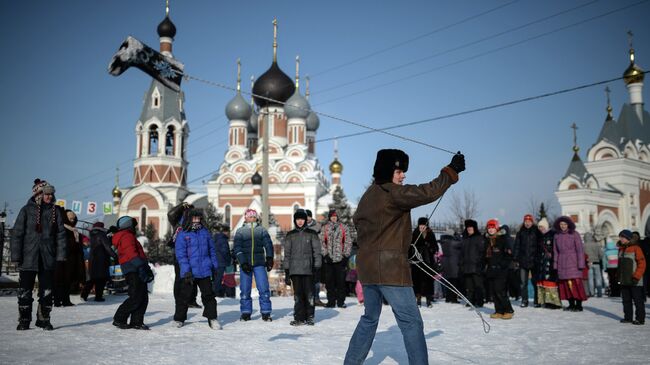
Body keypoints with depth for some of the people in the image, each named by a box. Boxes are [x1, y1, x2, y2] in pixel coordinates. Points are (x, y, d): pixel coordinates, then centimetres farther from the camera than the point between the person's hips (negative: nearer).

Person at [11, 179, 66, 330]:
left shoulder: (55, 211, 4)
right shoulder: (27, 210, -1)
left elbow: (60, 234, 4)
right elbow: (17, 233, -2)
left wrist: (61, 255, -2)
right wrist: (16, 256, -7)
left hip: (48, 258, 2)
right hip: (28, 257, -2)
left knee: (47, 291, 7)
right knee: (25, 291, 4)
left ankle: (44, 319, 19)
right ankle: (24, 320, 18)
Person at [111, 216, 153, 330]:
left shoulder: (128, 236, 27)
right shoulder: (127, 236, -5)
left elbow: (138, 252, 26)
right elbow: (131, 253, -19)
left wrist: (147, 268, 22)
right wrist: (141, 267, -26)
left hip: (135, 272, 10)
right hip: (134, 271, -10)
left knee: (143, 297, 8)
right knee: (136, 297, -11)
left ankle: (136, 321, 9)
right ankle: (119, 319, -3)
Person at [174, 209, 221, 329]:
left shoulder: (205, 232, 8)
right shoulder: (182, 235, -3)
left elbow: (212, 250, 15)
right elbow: (180, 254, -9)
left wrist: (214, 266, 12)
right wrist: (186, 271, -16)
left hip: (205, 271, 3)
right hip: (189, 272, -3)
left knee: (208, 295, 4)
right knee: (185, 296, 7)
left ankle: (212, 318, 12)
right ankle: (179, 319, 23)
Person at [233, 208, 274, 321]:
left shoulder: (262, 230, 9)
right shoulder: (240, 231, 7)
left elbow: (268, 245, 3)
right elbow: (237, 248, 0)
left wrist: (269, 259, -9)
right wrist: (243, 263, -10)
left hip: (259, 264, 0)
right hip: (245, 264, 0)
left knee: (264, 289, -5)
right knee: (245, 290, 2)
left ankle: (266, 313, 2)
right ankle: (246, 313, 14)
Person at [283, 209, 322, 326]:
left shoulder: (311, 234, 5)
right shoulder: (290, 235, 11)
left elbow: (317, 251, 4)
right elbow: (287, 253, 12)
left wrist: (317, 267, -4)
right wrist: (286, 271, 8)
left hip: (308, 269, -2)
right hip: (294, 269, 2)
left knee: (309, 293, -2)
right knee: (297, 294, 3)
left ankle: (309, 317, 8)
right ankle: (299, 317, 9)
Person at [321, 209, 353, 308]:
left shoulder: (344, 227, 7)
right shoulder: (324, 228, 10)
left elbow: (348, 242, 6)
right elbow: (321, 242, 5)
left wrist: (346, 255, -2)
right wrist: (325, 254, -5)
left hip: (340, 258, -1)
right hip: (328, 259, 1)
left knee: (341, 280, -1)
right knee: (329, 281, 3)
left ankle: (341, 301, 6)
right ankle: (331, 301, 10)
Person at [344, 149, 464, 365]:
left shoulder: (368, 196, 13)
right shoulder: (391, 192, -14)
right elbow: (428, 193, -19)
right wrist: (452, 170, -9)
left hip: (367, 266, 9)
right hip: (390, 268, -9)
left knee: (370, 318, 22)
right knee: (411, 322, -2)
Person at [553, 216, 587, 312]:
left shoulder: (574, 234, -3)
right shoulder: (557, 236, 9)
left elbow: (580, 250, -5)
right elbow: (555, 251, 13)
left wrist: (580, 264, -10)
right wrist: (555, 264, 9)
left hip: (573, 262, -4)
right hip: (562, 264, 4)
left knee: (575, 284, -9)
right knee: (565, 284, 3)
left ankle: (579, 305, -3)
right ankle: (571, 304, 11)